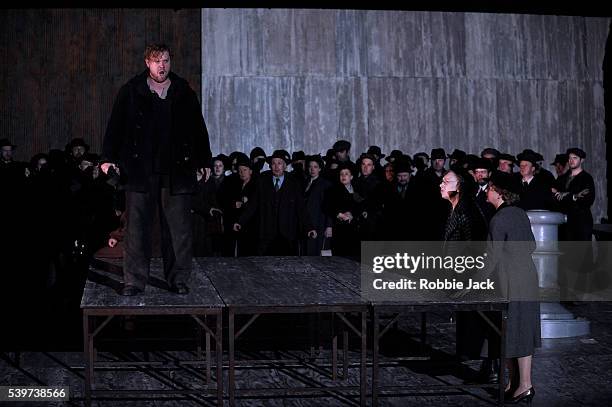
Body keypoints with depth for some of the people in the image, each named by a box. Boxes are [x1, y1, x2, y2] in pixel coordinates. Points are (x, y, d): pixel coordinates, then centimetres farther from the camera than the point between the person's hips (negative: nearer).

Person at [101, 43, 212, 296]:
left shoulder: (184, 92, 9)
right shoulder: (130, 92, 4)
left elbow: (198, 129, 15)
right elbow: (116, 126, 3)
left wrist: (204, 161, 14)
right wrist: (108, 158, -6)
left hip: (176, 171, 1)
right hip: (140, 170, -1)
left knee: (178, 228, 2)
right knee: (137, 227, -1)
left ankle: (178, 279, 12)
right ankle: (134, 281, 6)